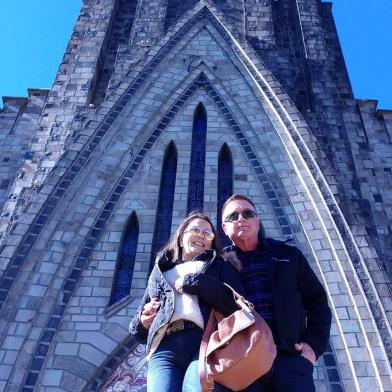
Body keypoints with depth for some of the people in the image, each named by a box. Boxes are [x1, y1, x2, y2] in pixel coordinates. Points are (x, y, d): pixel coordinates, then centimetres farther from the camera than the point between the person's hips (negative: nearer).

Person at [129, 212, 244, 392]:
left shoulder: (219, 265, 21)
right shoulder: (160, 271, 29)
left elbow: (238, 304, 2)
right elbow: (141, 322, 32)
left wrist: (193, 282, -1)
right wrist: (142, 322, 8)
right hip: (164, 348, 3)